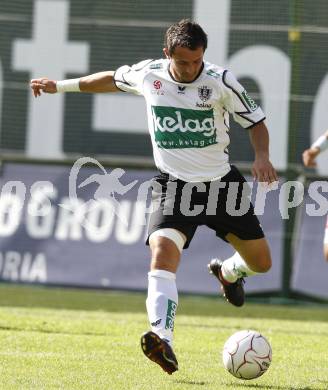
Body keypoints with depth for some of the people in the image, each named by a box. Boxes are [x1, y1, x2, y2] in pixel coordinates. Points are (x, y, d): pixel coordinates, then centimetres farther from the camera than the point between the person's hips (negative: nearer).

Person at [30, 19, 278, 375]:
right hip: (173, 184, -1)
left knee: (260, 262, 8)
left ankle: (228, 272, 46)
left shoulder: (220, 81, -13)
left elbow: (255, 121, -2)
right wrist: (61, 86, 21)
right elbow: (112, 79, 14)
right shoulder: (147, 74, -7)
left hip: (221, 182, 1)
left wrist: (261, 156, -21)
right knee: (162, 253, -27)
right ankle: (163, 340, -40)